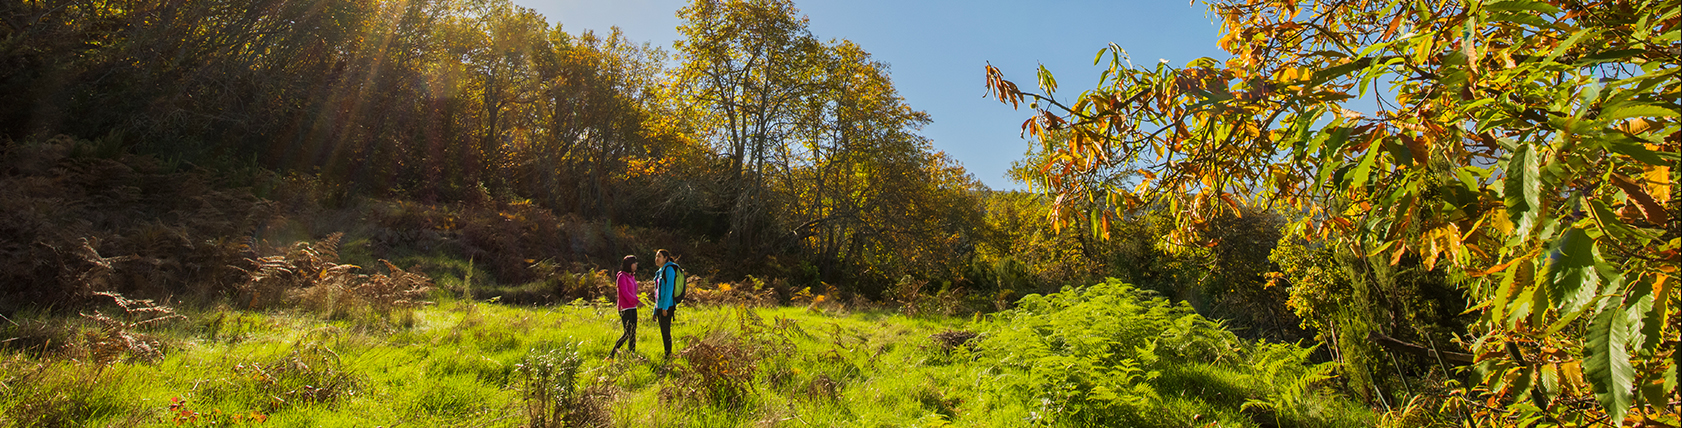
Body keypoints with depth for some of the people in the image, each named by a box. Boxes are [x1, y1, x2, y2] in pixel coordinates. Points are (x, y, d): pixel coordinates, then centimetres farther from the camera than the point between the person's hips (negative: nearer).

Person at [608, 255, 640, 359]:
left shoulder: (631, 276, 15)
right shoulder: (622, 277, -10)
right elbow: (625, 293, -20)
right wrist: (637, 301, -28)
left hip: (632, 308, 8)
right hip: (625, 309, -8)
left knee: (633, 333, 3)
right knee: (628, 333, -11)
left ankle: (633, 355, 4)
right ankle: (612, 354, 0)